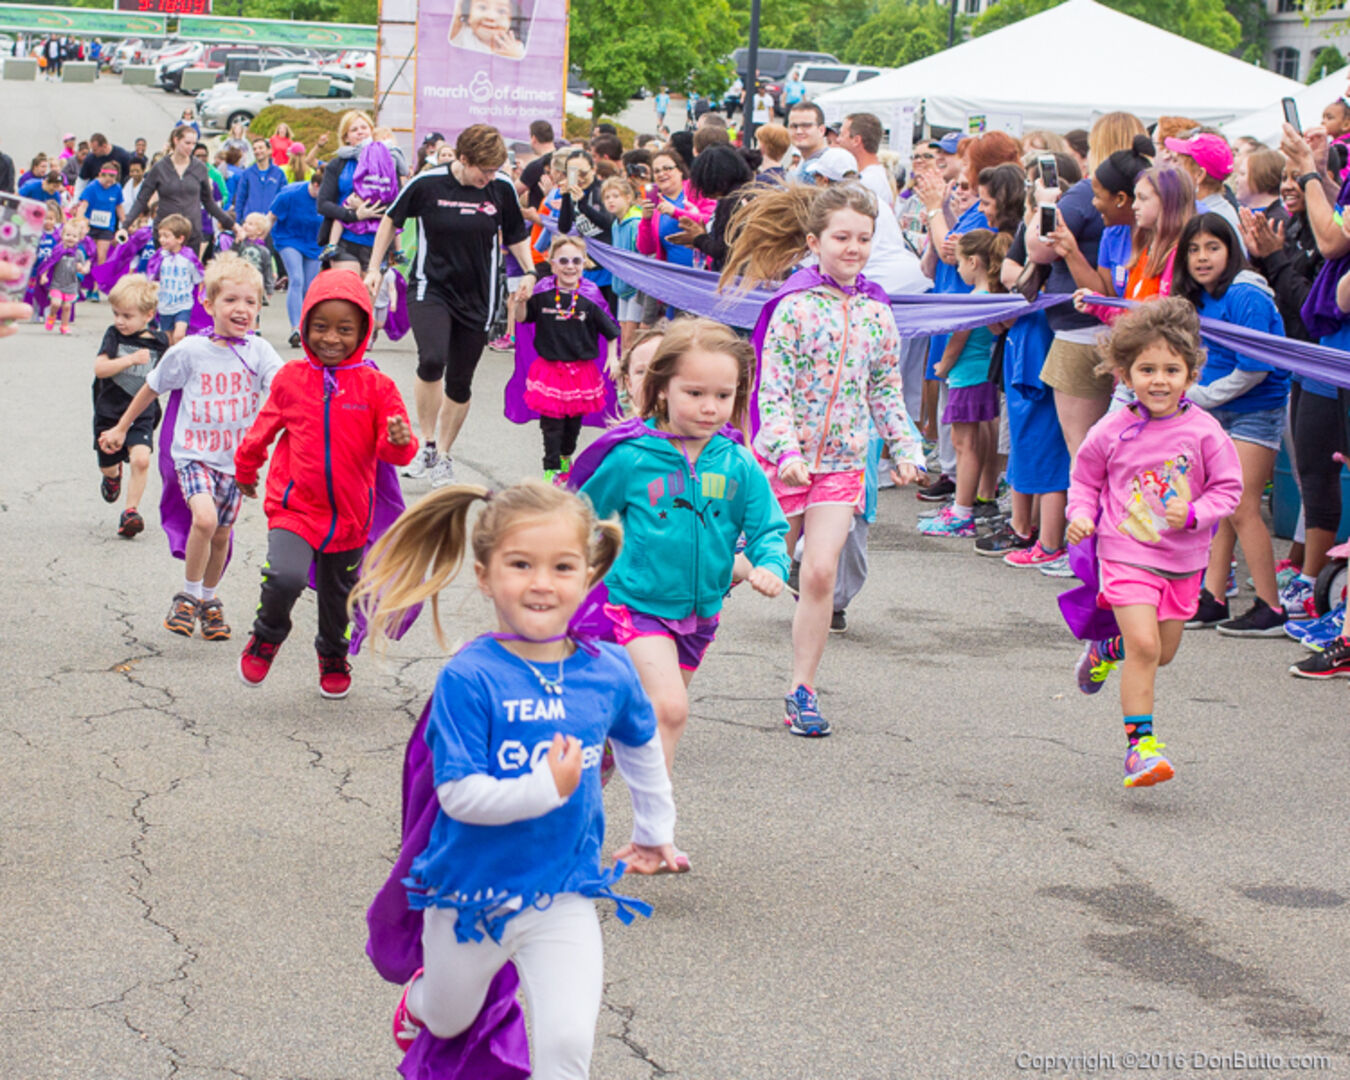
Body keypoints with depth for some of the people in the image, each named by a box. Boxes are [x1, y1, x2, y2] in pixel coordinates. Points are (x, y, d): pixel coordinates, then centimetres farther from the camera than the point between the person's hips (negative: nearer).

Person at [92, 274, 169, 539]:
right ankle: (113, 475, 53)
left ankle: (130, 512, -12)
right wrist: (132, 359, -24)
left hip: (142, 414, -1)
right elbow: (99, 368, -19)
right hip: (109, 411, 1)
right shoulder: (114, 335, -6)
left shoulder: (159, 341, -2)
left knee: (141, 458, -23)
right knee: (107, 466, 14)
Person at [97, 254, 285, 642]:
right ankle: (188, 597, -5)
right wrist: (120, 428, 14)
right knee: (204, 518, -25)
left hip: (236, 457, 3)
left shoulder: (259, 351, -5)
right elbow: (152, 388, 6)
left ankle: (209, 601, 37)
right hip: (193, 453, -3)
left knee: (221, 535, 12)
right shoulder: (189, 351, -8)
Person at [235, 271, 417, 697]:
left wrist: (399, 441, -32)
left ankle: (333, 657, 47)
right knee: (286, 578, -25)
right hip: (295, 506, -1)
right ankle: (267, 637, 6)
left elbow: (395, 450, -8)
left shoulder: (375, 386, -6)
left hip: (349, 514, 1)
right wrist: (245, 469, 28)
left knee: (339, 594, 18)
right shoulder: (291, 378, -1)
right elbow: (264, 429, 15)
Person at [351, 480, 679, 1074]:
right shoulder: (469, 678, -20)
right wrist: (546, 789, -33)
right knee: (448, 1023, 26)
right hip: (471, 895, -1)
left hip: (563, 899, 1)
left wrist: (655, 830, 25)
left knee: (567, 1044, -17)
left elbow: (640, 746, 15)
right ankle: (421, 996, 59)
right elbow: (458, 794, -24)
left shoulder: (608, 671, -7)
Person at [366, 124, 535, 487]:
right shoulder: (427, 184, -11)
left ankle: (443, 457, 24)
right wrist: (374, 267, 7)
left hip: (478, 298, 3)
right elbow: (391, 220, 6)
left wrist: (529, 272, -2)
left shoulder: (502, 190, -4)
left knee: (460, 383, 6)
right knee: (432, 360, -27)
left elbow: (516, 236, 13)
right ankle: (426, 441, -10)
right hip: (430, 289, -3)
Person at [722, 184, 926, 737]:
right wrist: (786, 450, -23)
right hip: (784, 458, -3)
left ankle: (802, 689, 3)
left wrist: (905, 448, 2)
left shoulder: (877, 313, 4)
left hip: (841, 461, 3)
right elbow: (772, 389, -13)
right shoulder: (794, 307, -11)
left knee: (820, 572, -6)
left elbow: (885, 391, 12)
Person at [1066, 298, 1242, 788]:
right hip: (1126, 552, -3)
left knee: (1163, 650, 16)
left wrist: (1193, 514, -16)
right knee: (1144, 646, -17)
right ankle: (1139, 742, -9)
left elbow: (1228, 488, 0)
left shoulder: (1203, 432, -8)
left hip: (1183, 559, 3)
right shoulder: (1112, 431, -7)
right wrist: (1081, 515, -6)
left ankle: (1107, 649, 49)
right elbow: (1085, 478, 11)